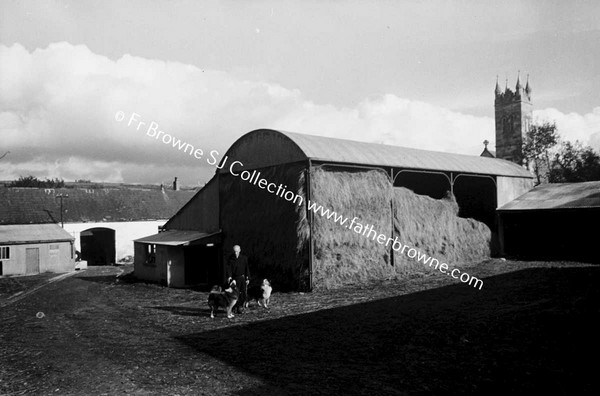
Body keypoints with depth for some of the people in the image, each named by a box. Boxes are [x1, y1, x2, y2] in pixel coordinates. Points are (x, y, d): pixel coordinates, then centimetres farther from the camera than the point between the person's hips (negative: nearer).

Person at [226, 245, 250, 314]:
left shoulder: (244, 258, 4)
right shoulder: (230, 259, -2)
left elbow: (247, 269, 7)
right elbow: (228, 268, -9)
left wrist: (248, 278, 4)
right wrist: (229, 276, -25)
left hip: (243, 278, 2)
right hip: (234, 279, -2)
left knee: (243, 294, 0)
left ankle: (240, 306, 16)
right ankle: (237, 307, 4)